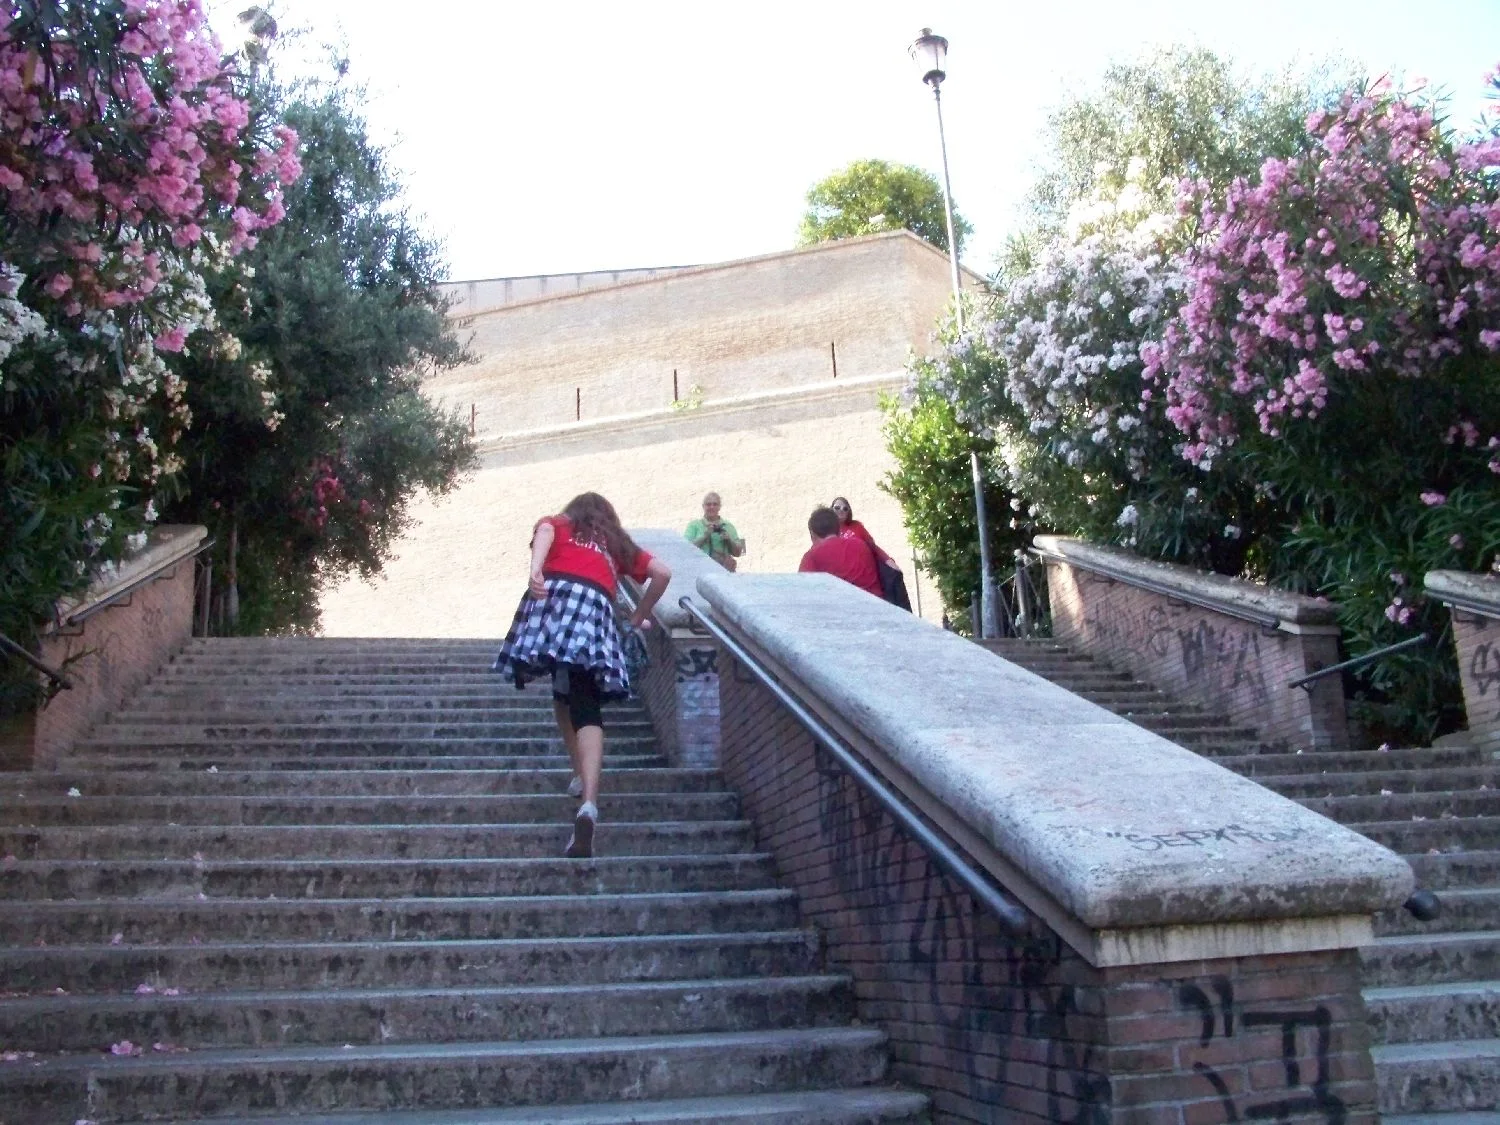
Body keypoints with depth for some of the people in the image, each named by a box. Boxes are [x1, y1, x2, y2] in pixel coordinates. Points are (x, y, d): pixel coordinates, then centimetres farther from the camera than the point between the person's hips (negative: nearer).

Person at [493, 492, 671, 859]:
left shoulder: (557, 524, 31)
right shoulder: (618, 544, 37)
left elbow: (543, 530, 5)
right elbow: (663, 572, 29)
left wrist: (535, 571, -15)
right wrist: (639, 618, 39)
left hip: (556, 593, 0)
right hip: (596, 607, 1)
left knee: (564, 693, 21)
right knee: (586, 707, -9)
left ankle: (582, 776, 15)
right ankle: (588, 802, -28)